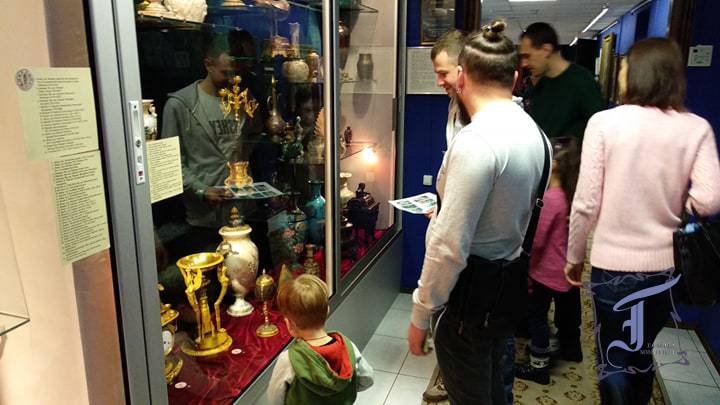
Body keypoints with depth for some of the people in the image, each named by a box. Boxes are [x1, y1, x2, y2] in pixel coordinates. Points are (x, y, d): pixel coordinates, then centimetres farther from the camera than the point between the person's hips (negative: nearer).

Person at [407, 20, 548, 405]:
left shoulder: (476, 140, -24)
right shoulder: (530, 129, 4)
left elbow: (449, 245, -24)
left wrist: (420, 314, -13)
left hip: (475, 288, -9)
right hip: (511, 280, 9)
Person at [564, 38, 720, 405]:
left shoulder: (604, 122, -12)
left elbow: (586, 203, -13)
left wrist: (573, 256, 0)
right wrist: (671, 207, 8)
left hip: (614, 262, -3)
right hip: (667, 263, 4)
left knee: (613, 358, 14)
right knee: (642, 352, 25)